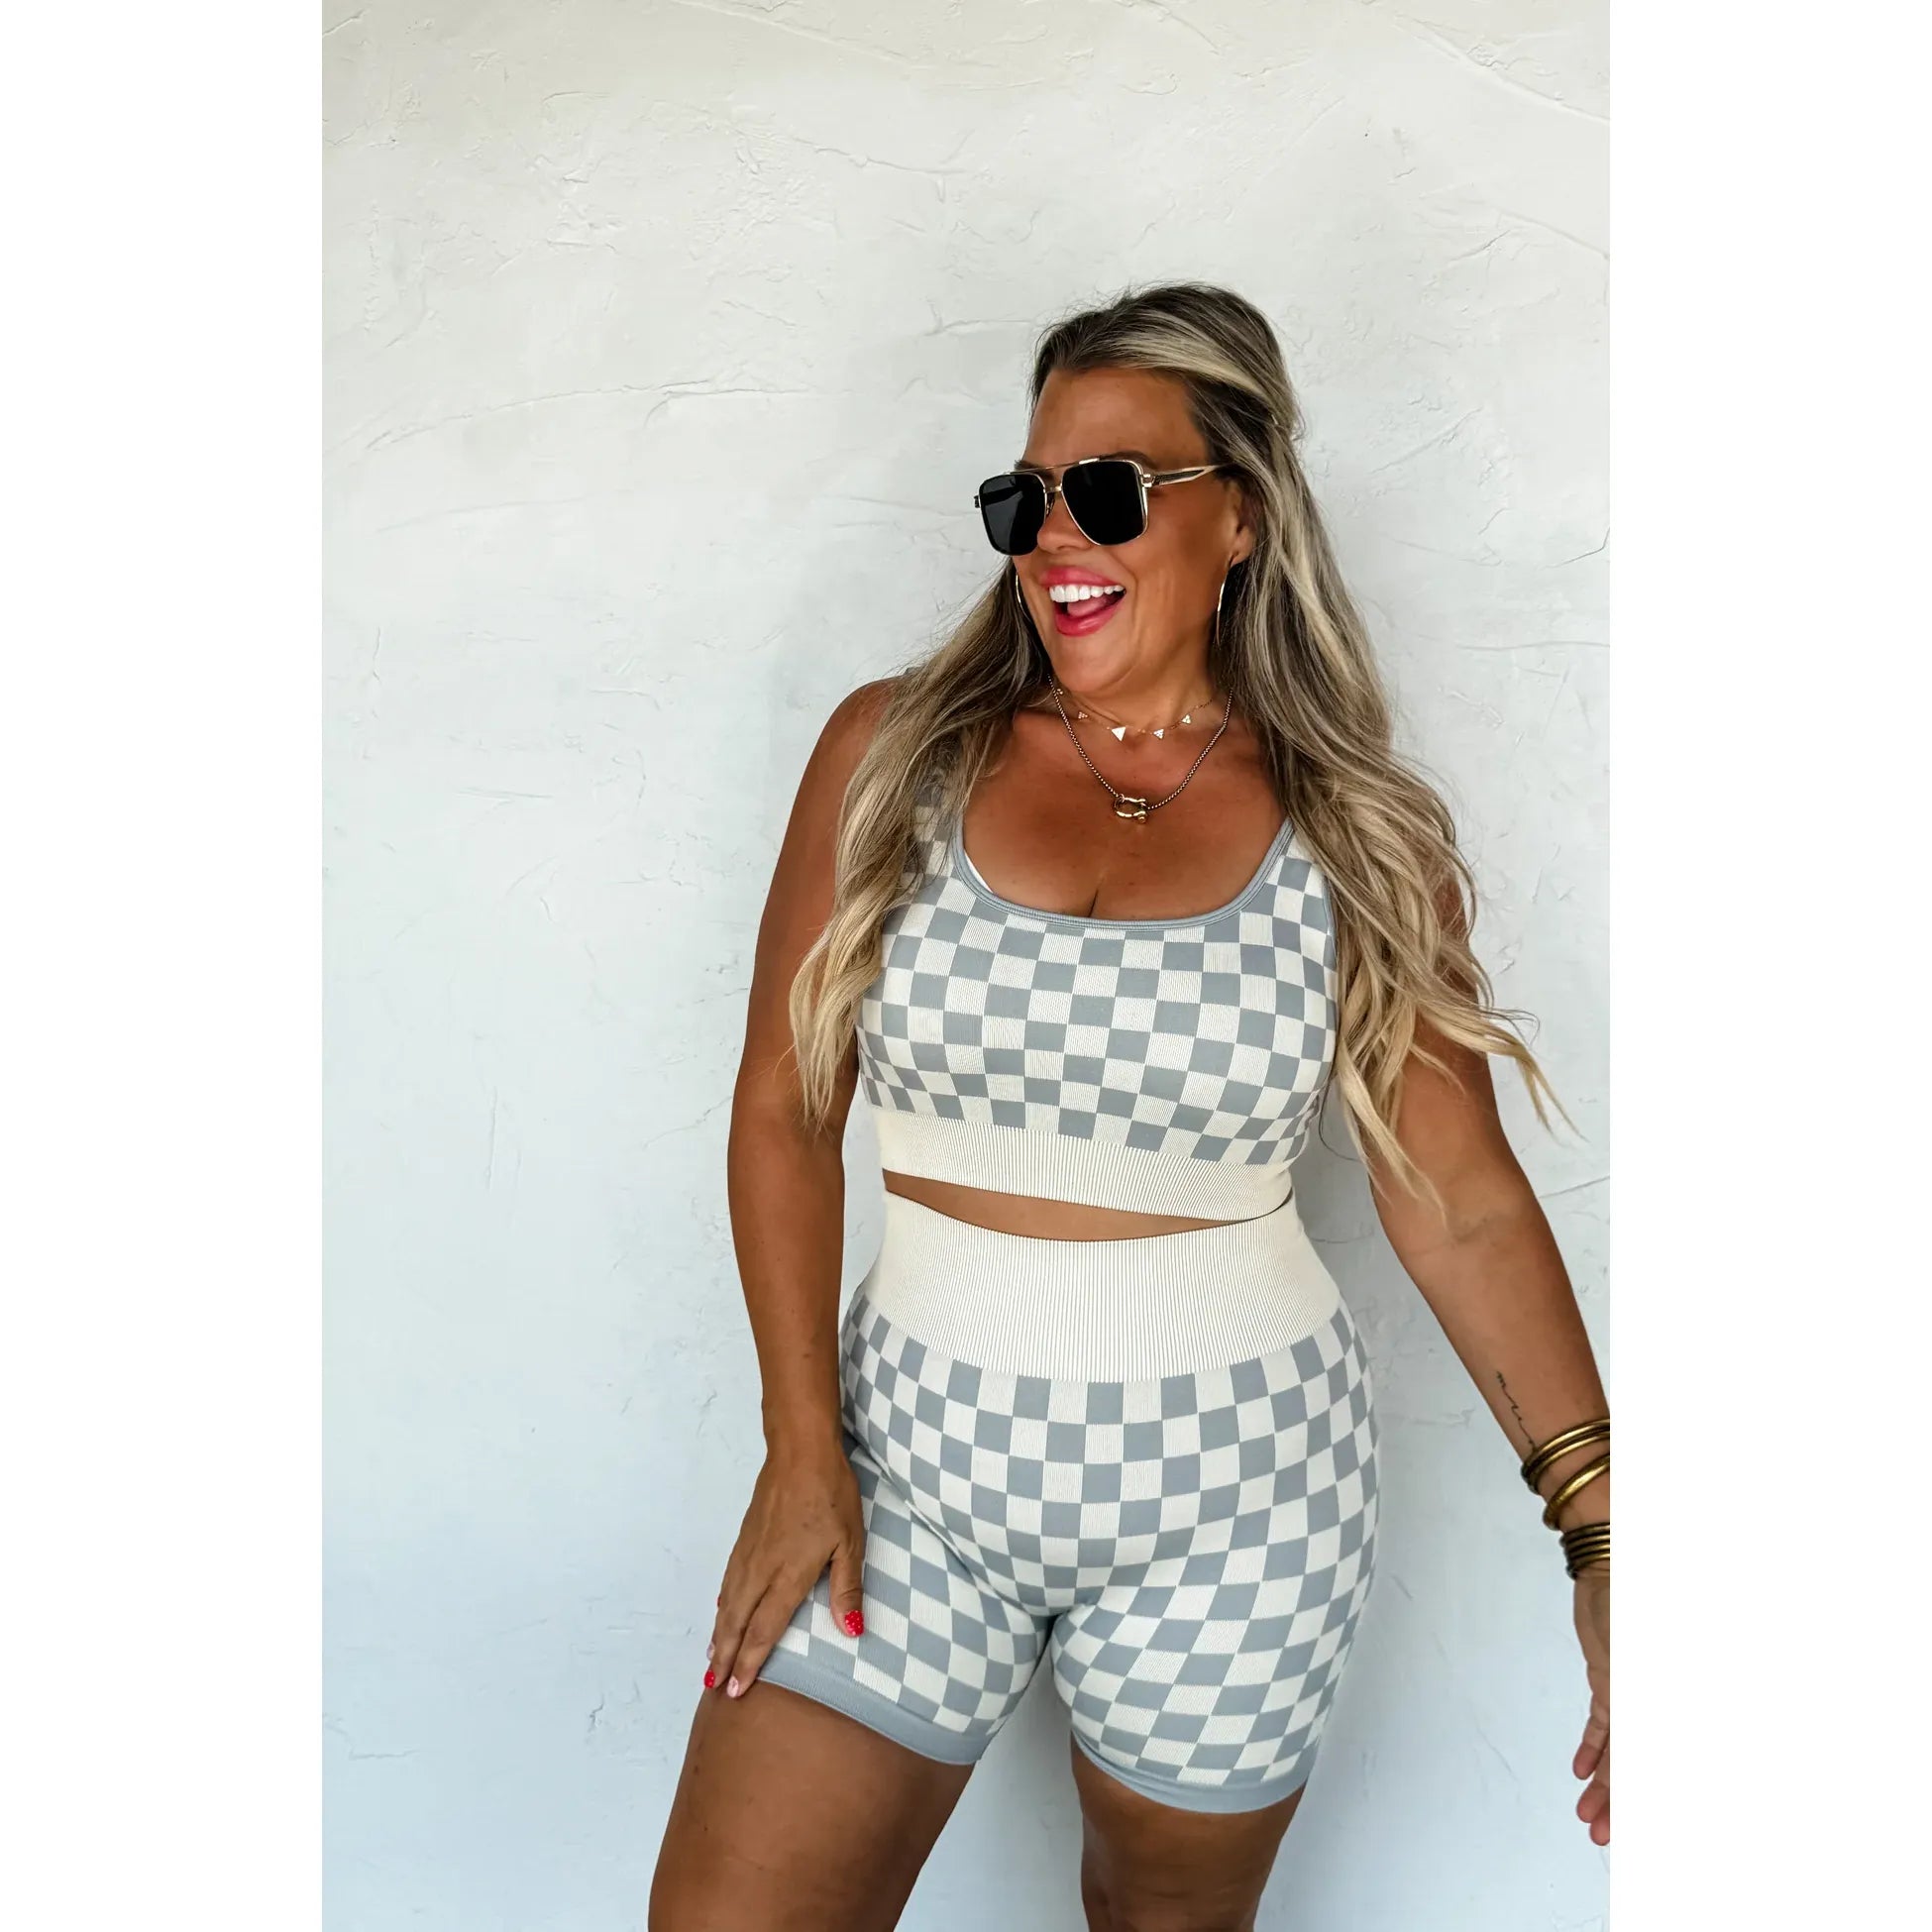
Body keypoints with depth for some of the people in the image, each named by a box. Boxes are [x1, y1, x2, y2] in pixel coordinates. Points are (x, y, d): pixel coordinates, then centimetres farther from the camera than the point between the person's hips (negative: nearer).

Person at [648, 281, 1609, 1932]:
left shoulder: (1357, 837, -4)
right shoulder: (891, 754, -2)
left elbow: (1462, 1201, -4)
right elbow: (787, 1107, 0)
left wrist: (1599, 1529, -11)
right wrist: (802, 1442, -6)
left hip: (1230, 1498, 0)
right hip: (909, 1449, 1)